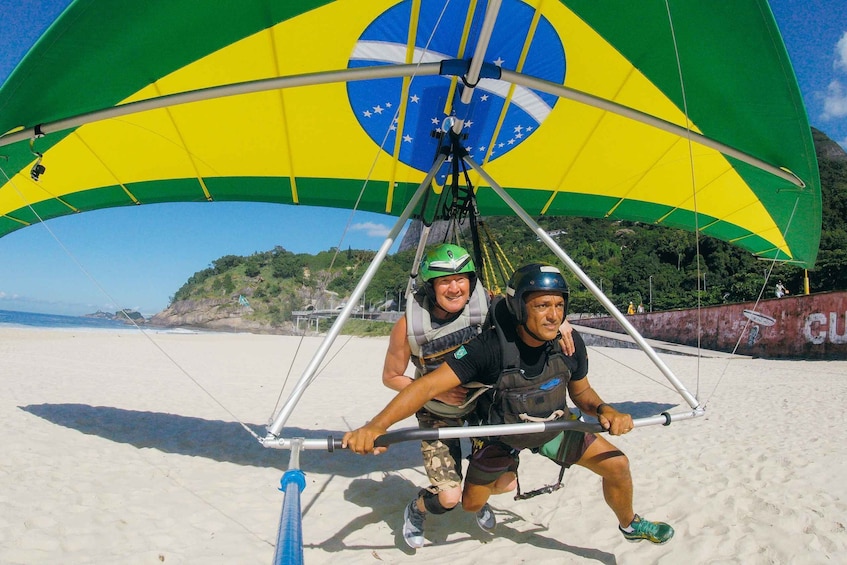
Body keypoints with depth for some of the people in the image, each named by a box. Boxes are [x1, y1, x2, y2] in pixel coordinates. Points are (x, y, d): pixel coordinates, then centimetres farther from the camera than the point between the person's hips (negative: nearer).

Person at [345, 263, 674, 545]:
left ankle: (629, 525, 28)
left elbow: (581, 392, -4)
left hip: (553, 427, 3)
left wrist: (604, 410, -27)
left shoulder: (570, 343, -23)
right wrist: (376, 425, -54)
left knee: (616, 464, -5)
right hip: (499, 435, -2)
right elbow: (429, 385, -41)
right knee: (471, 505, 9)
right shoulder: (490, 347, -37)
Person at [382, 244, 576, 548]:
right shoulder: (409, 325, -27)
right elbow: (391, 377, -13)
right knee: (448, 497, -12)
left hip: (483, 400, 3)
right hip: (438, 413, -2)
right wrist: (437, 391, -25)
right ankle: (415, 510, 25)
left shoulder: (487, 303, -23)